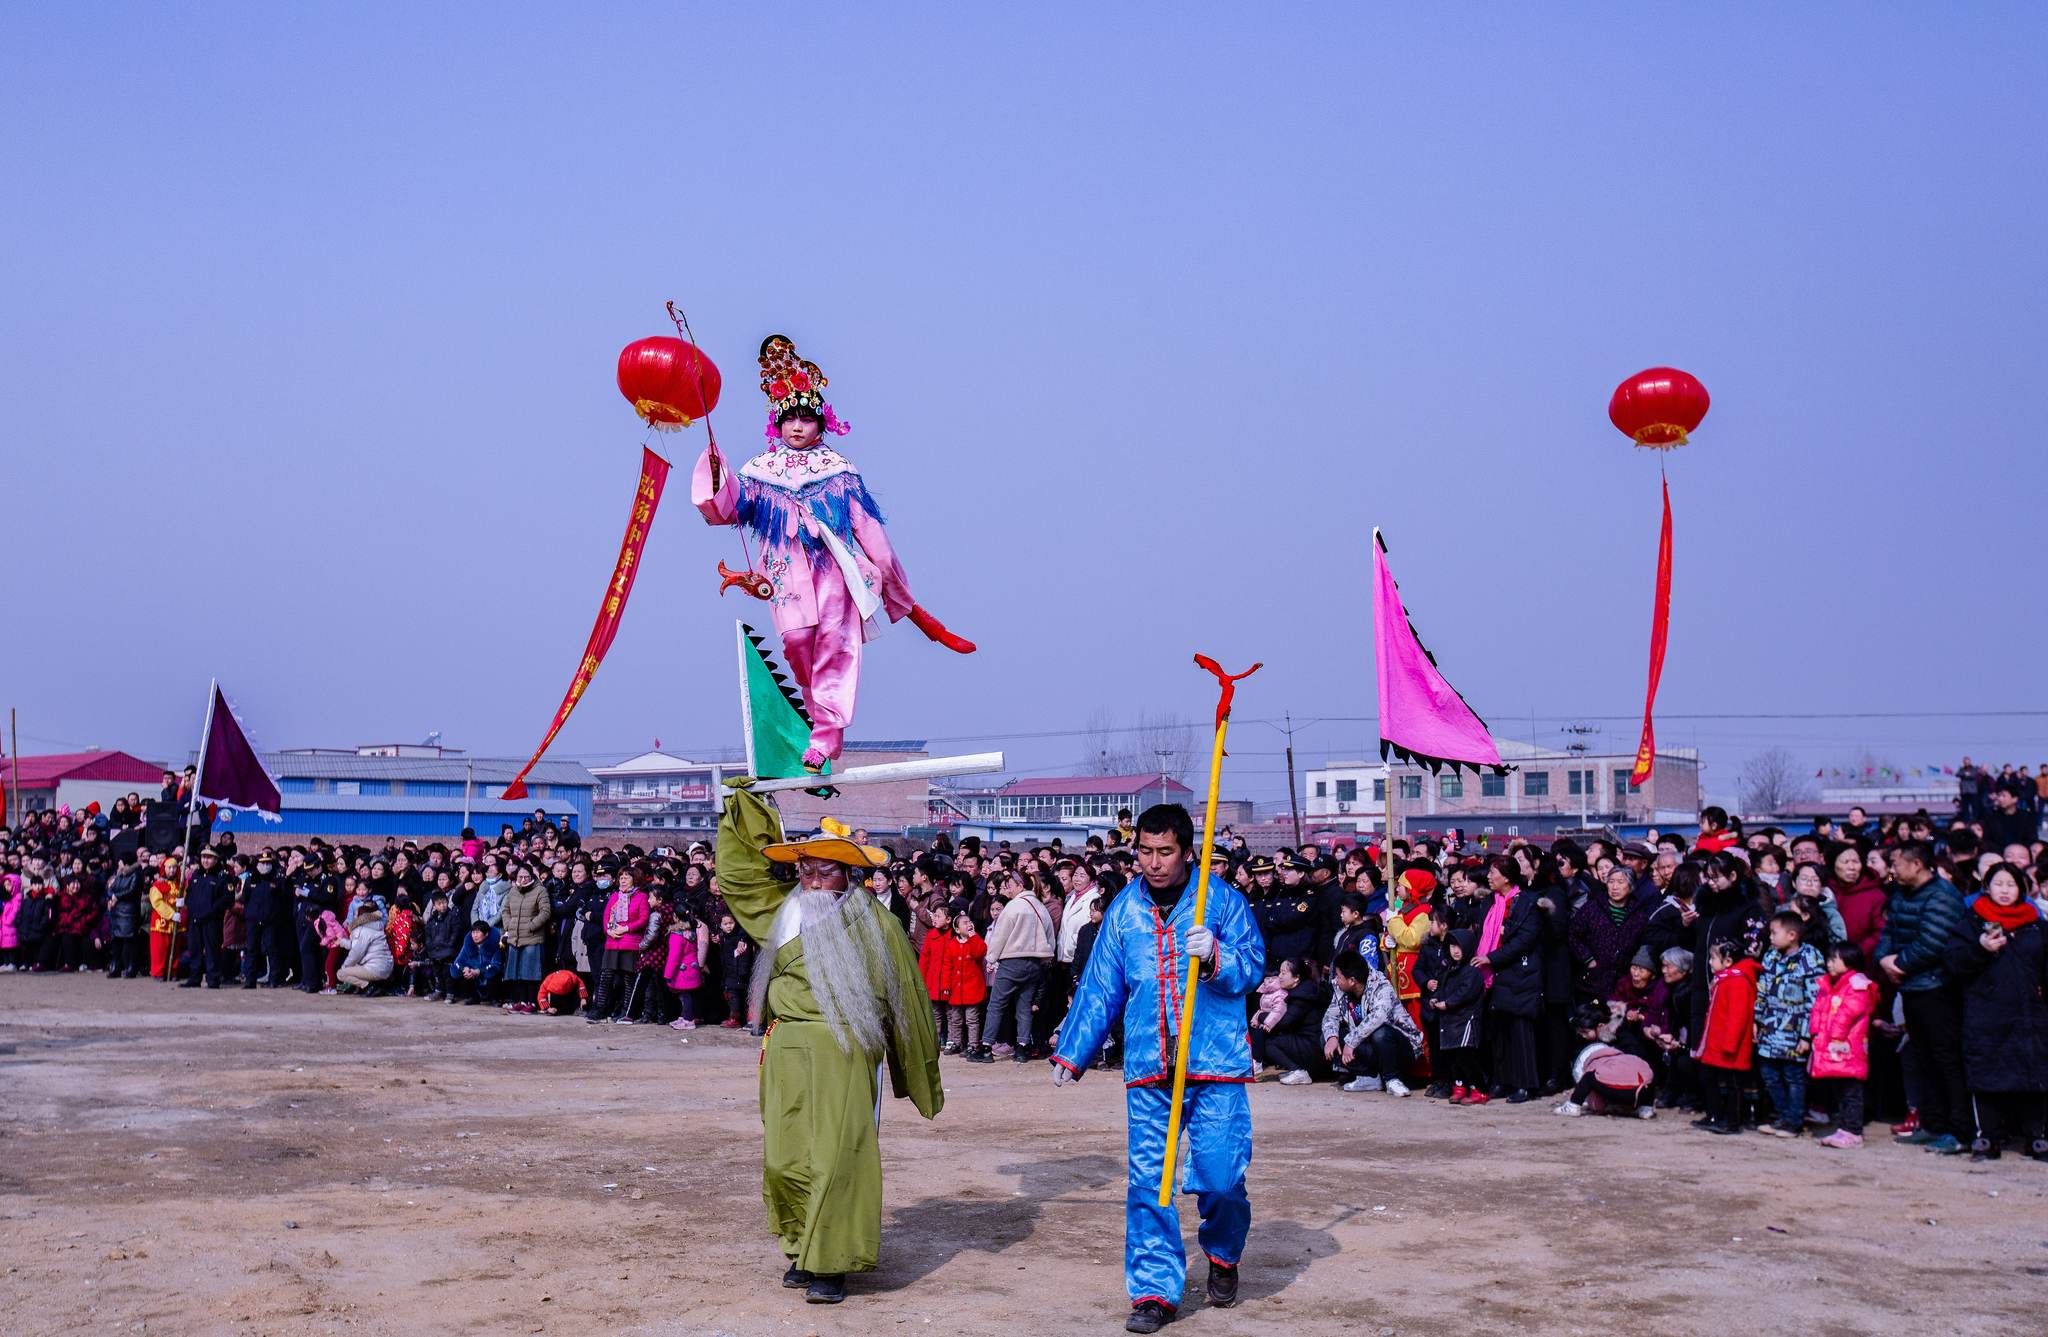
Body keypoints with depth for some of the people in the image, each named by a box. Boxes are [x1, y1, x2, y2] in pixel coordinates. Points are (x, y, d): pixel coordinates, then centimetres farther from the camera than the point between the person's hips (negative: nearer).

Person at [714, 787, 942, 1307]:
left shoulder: (875, 924, 3)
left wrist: (923, 1079, 9)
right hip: (787, 1050, 4)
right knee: (786, 1155, 3)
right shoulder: (783, 911, 14)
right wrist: (739, 805, 23)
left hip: (845, 1053, -4)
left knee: (837, 1155, -8)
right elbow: (740, 868, 23)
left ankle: (829, 1263, -2)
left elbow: (906, 998, 6)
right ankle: (802, 1249, 19)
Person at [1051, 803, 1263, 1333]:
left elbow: (1253, 967, -2)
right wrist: (1071, 1053, 14)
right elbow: (1100, 988, 15)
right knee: (1147, 1180, -1)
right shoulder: (1124, 908, 10)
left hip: (1215, 1061, -2)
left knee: (1222, 1176, -3)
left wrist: (1215, 956, -22)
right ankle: (1154, 1290, 7)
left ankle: (1224, 1257, 27)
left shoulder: (1222, 898, 1)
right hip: (1148, 1068, 3)